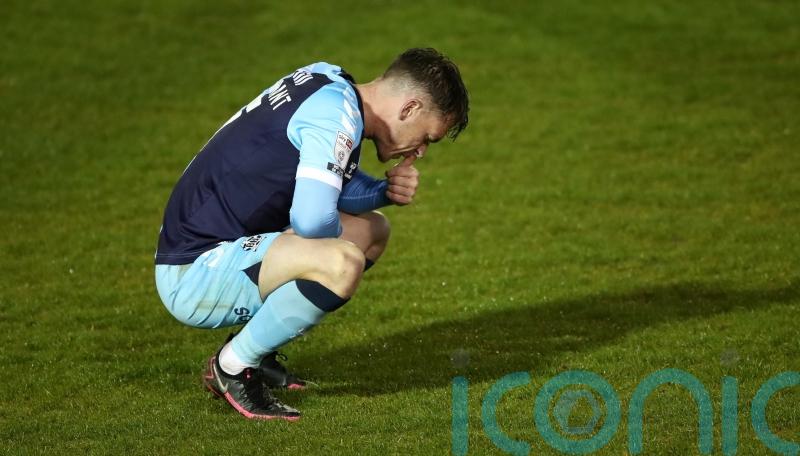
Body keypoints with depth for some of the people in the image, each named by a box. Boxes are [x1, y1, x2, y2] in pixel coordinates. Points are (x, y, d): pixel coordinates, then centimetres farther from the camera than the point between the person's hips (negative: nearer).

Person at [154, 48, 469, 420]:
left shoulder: (333, 83, 9)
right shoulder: (338, 114, -20)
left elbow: (332, 184, 24)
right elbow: (312, 219, -31)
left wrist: (386, 191, 4)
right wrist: (339, 232, -8)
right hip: (193, 274, -10)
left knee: (371, 230, 18)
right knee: (342, 263, -32)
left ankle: (255, 350, 17)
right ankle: (233, 367, -8)